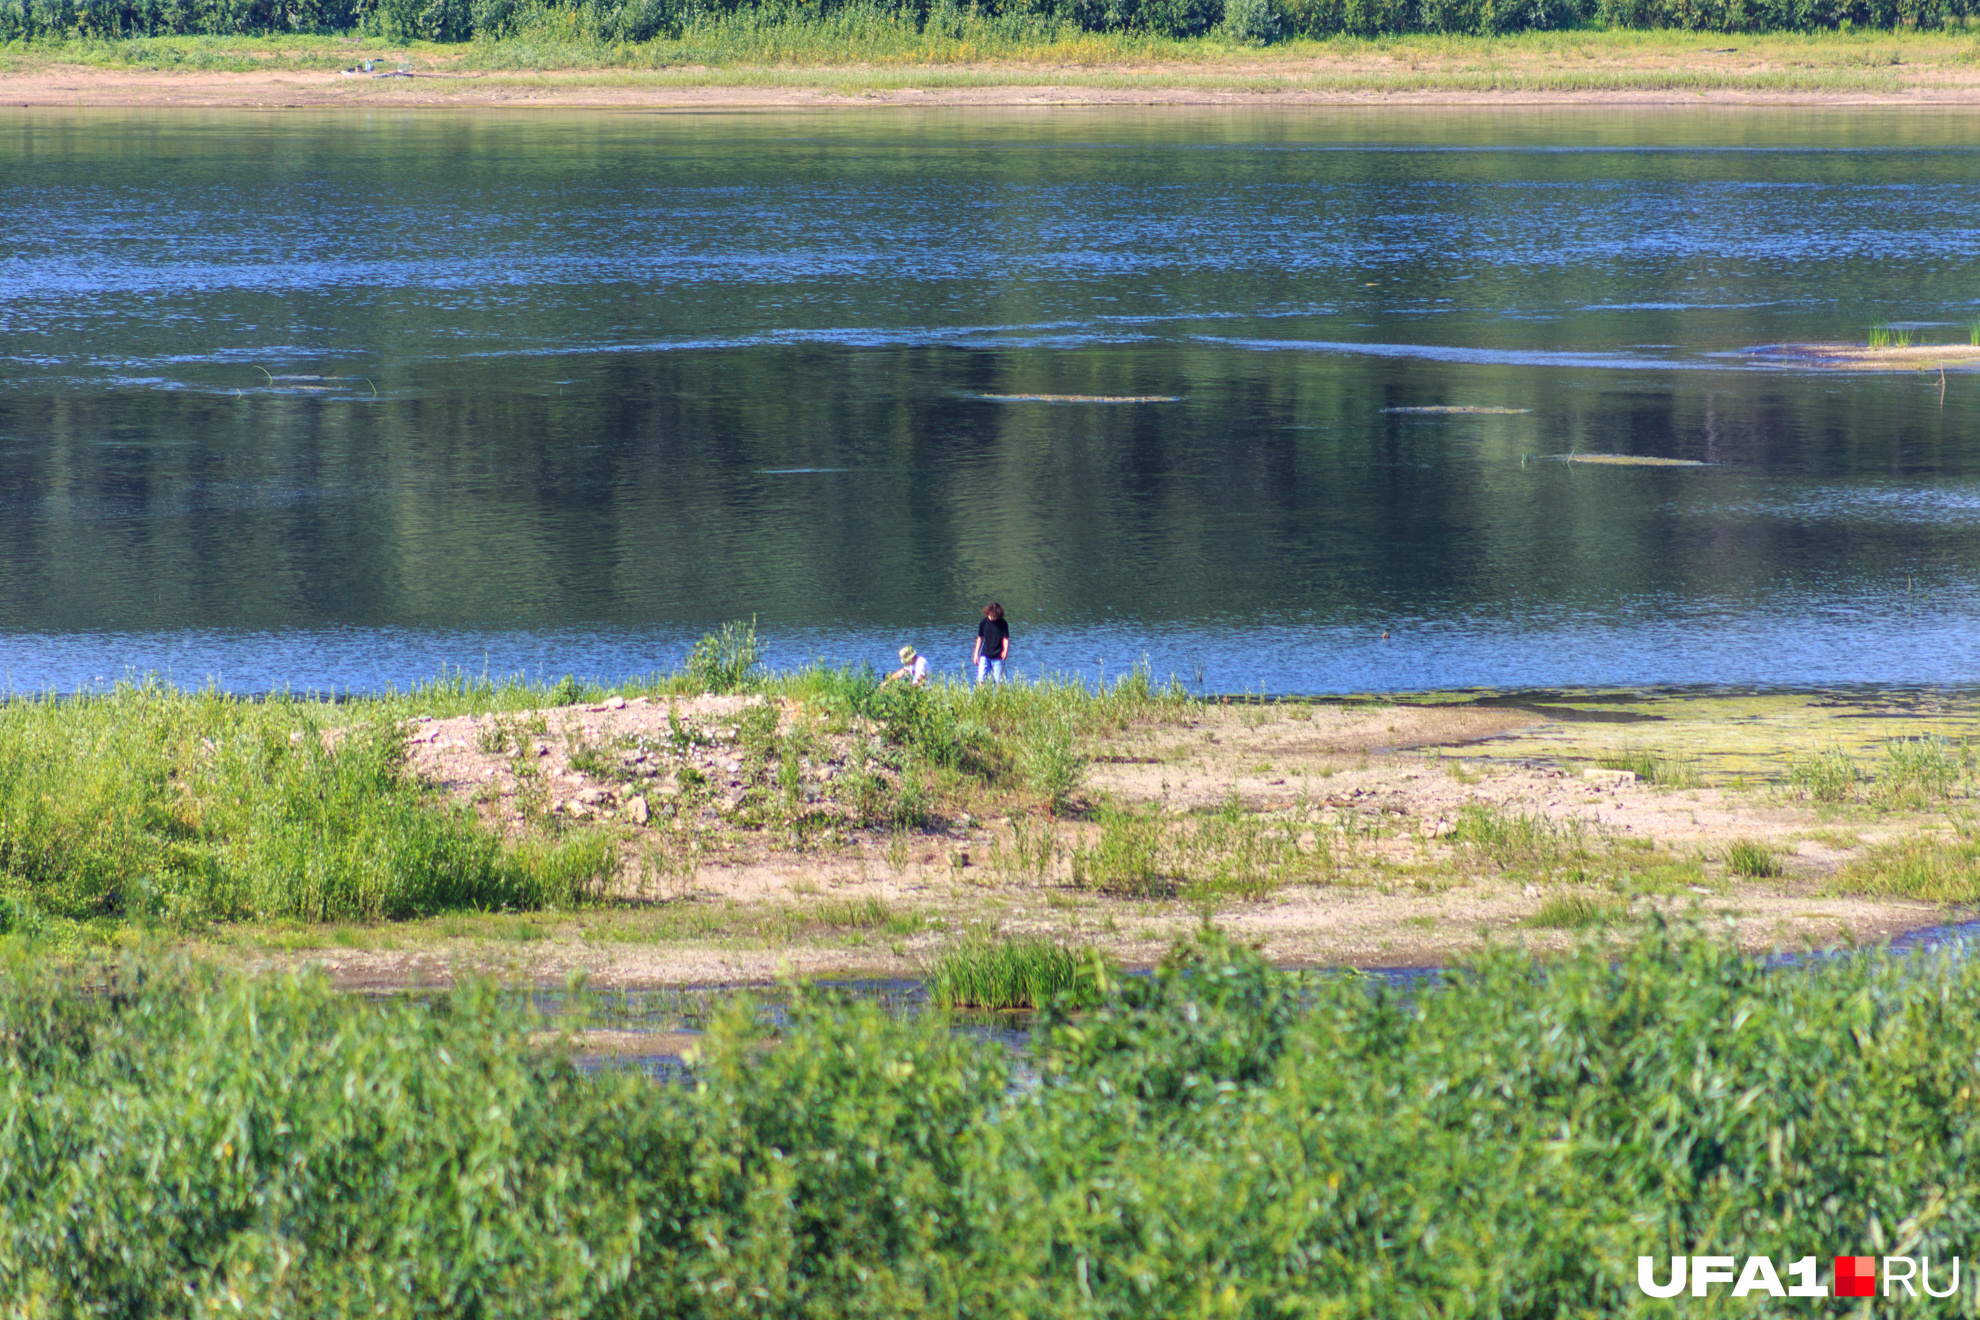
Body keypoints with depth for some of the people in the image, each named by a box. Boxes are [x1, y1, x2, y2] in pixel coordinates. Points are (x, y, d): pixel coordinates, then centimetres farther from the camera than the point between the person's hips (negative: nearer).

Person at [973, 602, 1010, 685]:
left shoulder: (1003, 624, -5)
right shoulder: (984, 622, 1)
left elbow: (1006, 638, -4)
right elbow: (980, 638, 10)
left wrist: (1005, 650, -22)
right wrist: (976, 654, 9)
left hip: (998, 656, -2)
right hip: (985, 655, 2)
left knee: (998, 680, 0)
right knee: (980, 678, -8)